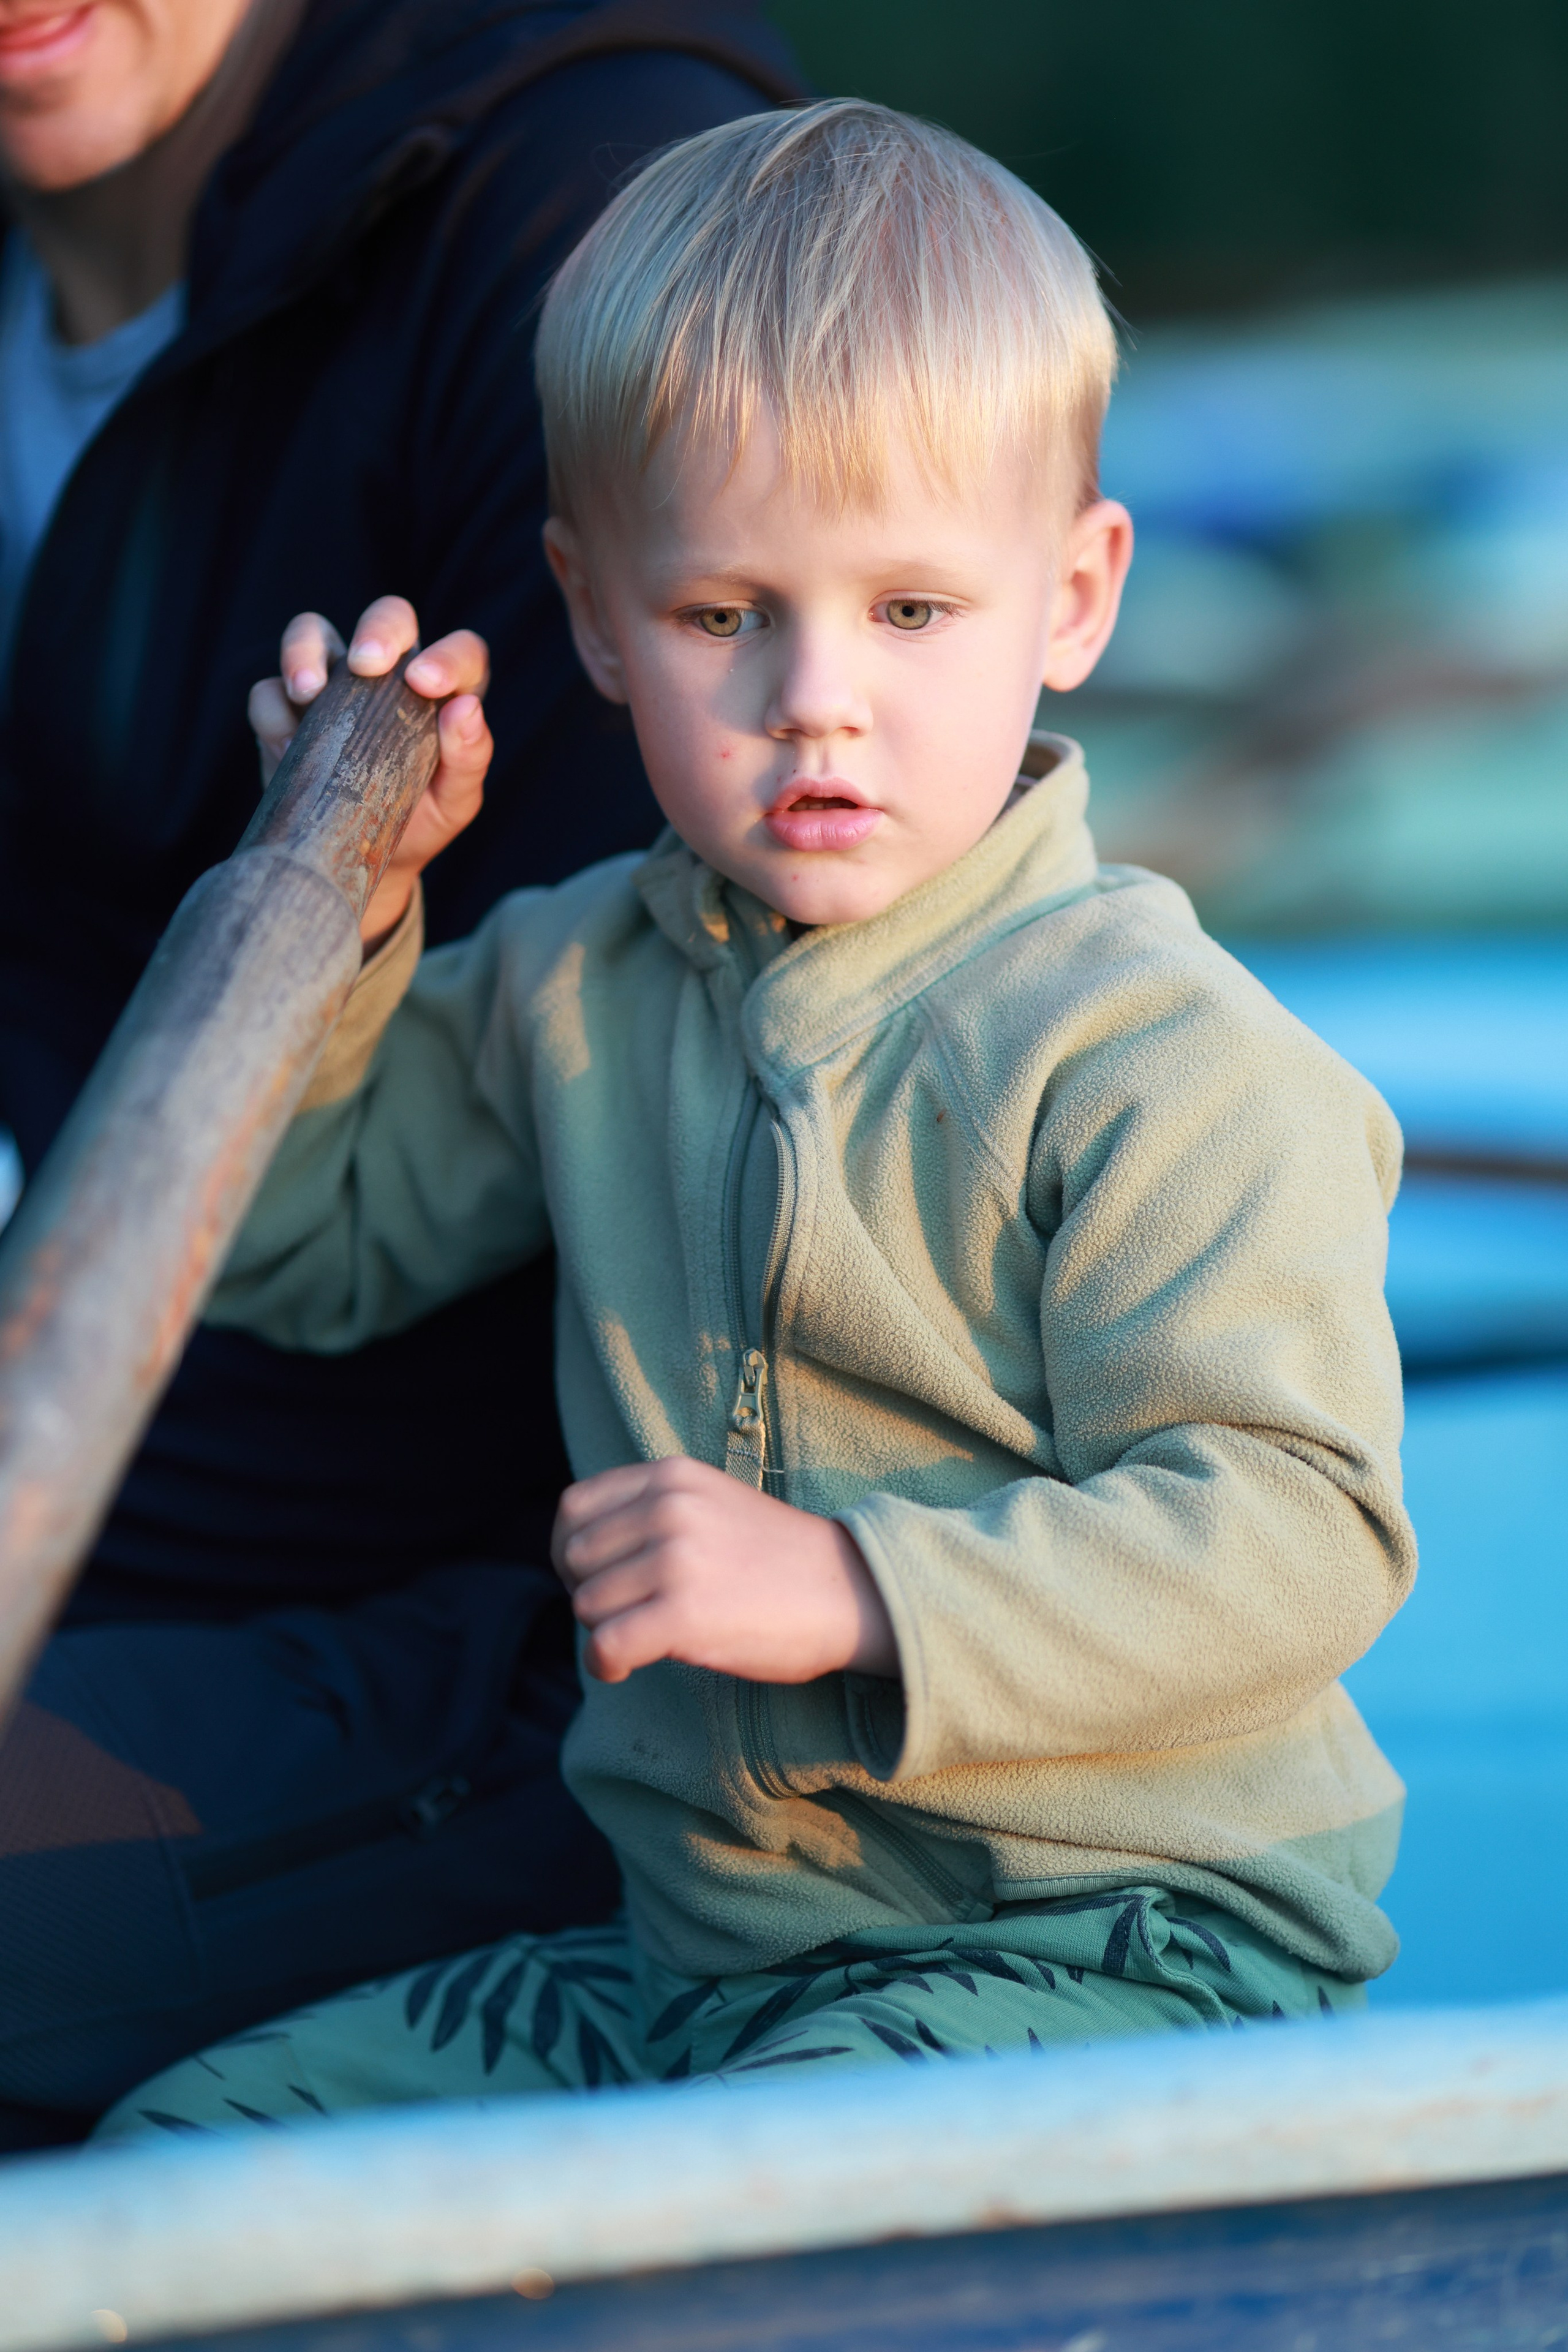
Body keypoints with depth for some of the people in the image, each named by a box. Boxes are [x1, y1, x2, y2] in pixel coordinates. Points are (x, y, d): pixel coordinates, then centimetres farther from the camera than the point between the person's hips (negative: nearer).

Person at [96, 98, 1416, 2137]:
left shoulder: (1152, 1050, -14)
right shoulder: (571, 991, 8)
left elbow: (1299, 1533, -18)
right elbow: (298, 1245, 20)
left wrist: (862, 1592, -25)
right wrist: (336, 898, 5)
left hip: (1114, 1948, -7)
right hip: (693, 1949, 7)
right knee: (184, 2149, 1)